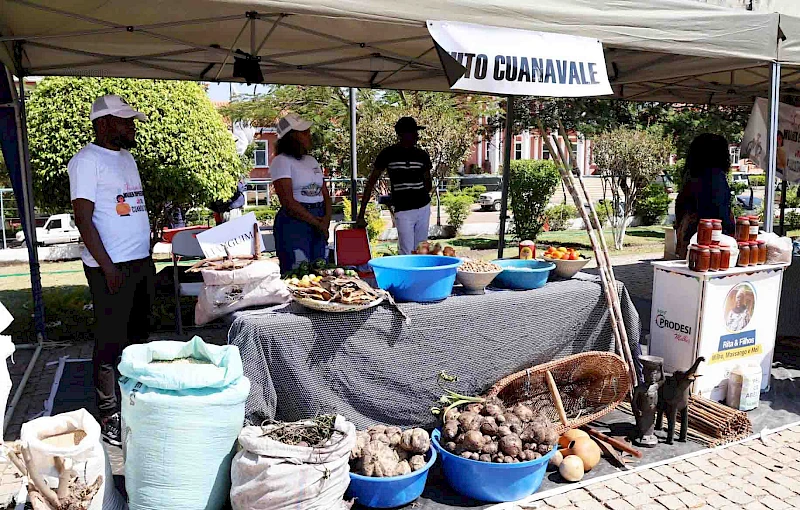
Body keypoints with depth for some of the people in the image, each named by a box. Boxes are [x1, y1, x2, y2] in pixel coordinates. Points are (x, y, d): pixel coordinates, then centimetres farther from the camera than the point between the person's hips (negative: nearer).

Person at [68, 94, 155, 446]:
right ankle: (109, 417, 9)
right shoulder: (87, 160, -9)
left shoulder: (127, 157, 16)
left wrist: (147, 255, 17)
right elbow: (83, 218, -15)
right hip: (111, 268, -8)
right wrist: (107, 266, -19)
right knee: (111, 342, -2)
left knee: (139, 337, 14)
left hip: (142, 261, 8)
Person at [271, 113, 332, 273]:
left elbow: (325, 195, 14)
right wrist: (317, 222, -11)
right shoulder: (281, 161, -6)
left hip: (319, 223, 7)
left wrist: (326, 218, -6)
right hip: (293, 222, -7)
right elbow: (288, 201, -15)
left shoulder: (312, 161, 17)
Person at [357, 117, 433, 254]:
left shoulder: (422, 155, 7)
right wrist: (361, 215, -6)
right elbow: (371, 182, -2)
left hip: (424, 208, 4)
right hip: (403, 211, -4)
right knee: (406, 254, -6)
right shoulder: (388, 154, -3)